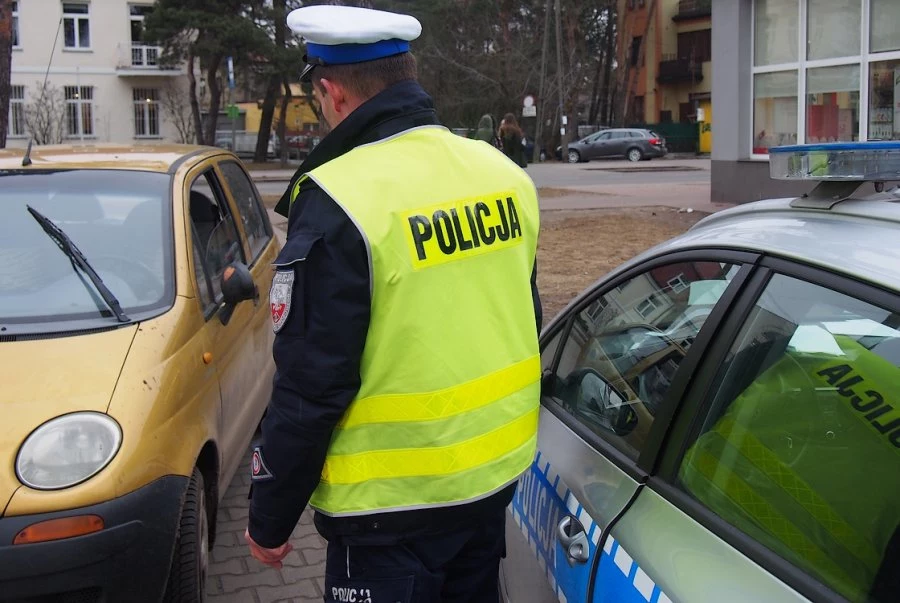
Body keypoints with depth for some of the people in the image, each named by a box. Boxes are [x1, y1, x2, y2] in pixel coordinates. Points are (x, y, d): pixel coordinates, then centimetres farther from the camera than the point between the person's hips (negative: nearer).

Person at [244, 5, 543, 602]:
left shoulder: (337, 201, -21)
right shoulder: (503, 173, 0)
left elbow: (310, 387, -18)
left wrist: (269, 519, -5)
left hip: (394, 510, -6)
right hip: (497, 476, 7)